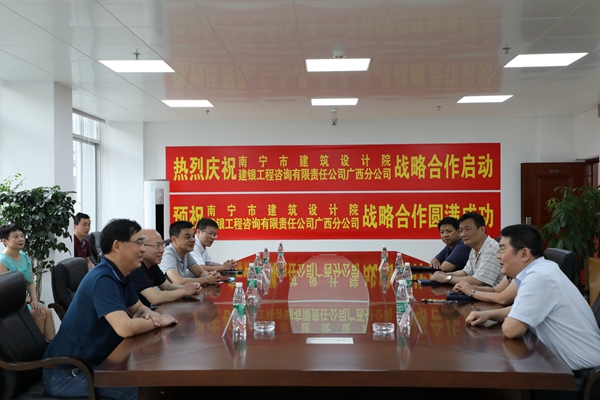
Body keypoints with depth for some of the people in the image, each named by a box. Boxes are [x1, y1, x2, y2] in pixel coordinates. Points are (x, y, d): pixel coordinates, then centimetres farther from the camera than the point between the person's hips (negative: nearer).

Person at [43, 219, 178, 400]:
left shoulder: (119, 276, 4)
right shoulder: (103, 279, -25)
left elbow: (138, 308, 15)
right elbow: (125, 328, -36)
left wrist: (149, 315, -9)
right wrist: (159, 320, -18)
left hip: (90, 362, 9)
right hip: (66, 372, -9)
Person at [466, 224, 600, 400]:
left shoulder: (539, 277, -25)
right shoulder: (539, 270, 5)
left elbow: (511, 329, -27)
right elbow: (520, 310, 21)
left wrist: (508, 318, -4)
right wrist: (488, 314, 4)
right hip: (569, 365, 8)